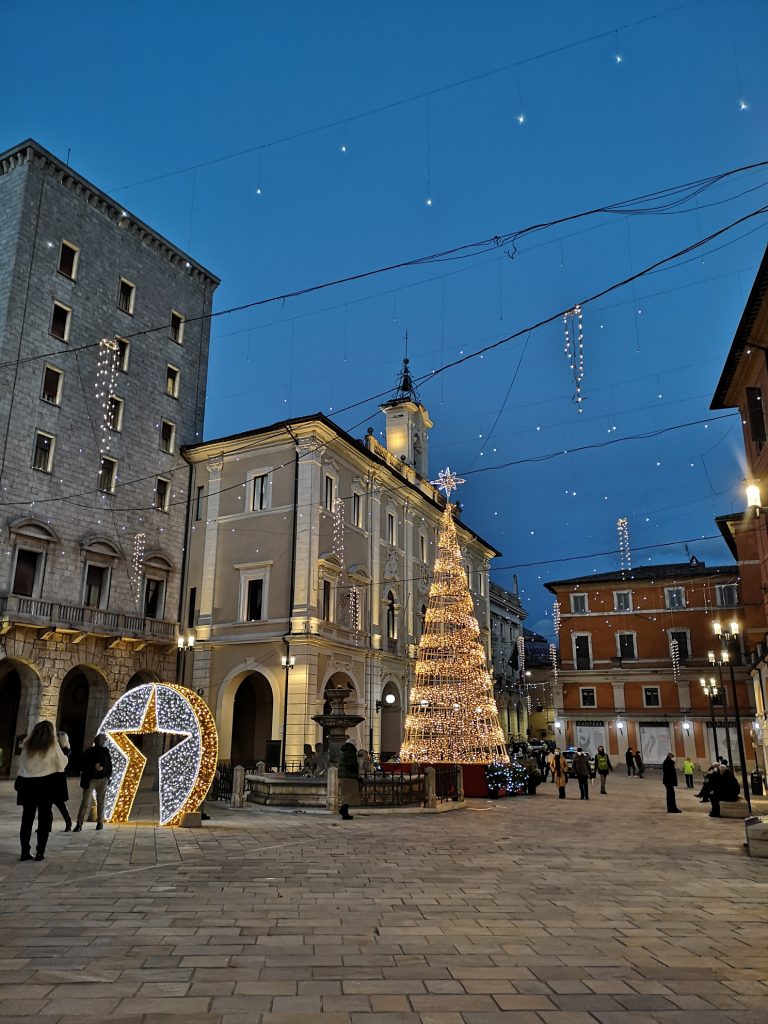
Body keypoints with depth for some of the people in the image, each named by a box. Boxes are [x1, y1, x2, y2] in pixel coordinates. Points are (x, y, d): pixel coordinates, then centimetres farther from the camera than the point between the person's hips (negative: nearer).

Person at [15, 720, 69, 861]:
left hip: (27, 784, 3)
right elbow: (61, 764, -1)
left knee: (27, 818, 10)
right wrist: (64, 756, 18)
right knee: (44, 818, 6)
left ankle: (25, 852, 8)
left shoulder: (27, 745, 5)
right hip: (46, 784, -3)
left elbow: (23, 763, 7)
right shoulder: (52, 746, -5)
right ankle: (40, 852, 4)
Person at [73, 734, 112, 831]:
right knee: (85, 802, -8)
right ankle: (79, 824, -6)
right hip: (91, 779, -3)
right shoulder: (90, 751, -5)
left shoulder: (106, 751, 7)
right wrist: (94, 767, -22)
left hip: (103, 779, 3)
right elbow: (84, 764, -8)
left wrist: (107, 776, 4)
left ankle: (100, 822, 19)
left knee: (100, 802, 10)